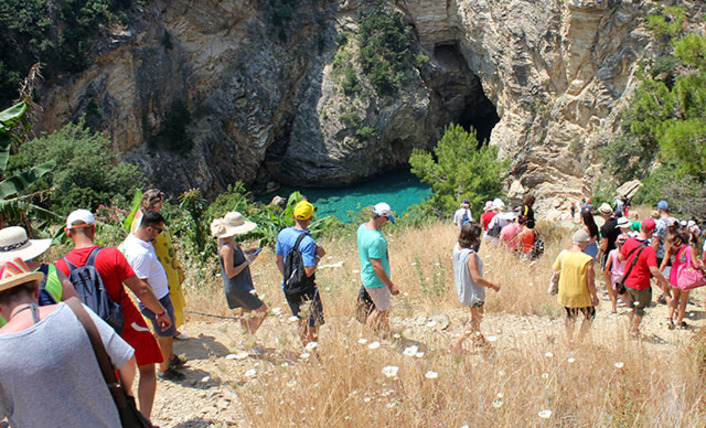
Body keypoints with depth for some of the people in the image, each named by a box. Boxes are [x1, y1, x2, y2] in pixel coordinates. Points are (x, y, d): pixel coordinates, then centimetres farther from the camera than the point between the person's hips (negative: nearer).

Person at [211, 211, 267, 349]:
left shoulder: (230, 240, 0)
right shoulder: (226, 248, -29)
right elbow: (230, 273, -26)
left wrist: (246, 252, 3)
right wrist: (248, 261, -21)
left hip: (242, 284, 10)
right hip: (236, 287, -10)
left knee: (246, 311, 24)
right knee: (261, 310, -1)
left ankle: (246, 340, 42)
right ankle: (249, 342, 13)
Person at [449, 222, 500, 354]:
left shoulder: (457, 247, -9)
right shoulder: (471, 255, -33)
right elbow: (477, 279, -31)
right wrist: (492, 285, -16)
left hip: (463, 288, 8)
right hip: (473, 292, -8)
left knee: (475, 315, 30)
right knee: (476, 319, 11)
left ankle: (477, 336, 52)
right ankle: (457, 344, 11)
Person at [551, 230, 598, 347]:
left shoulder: (563, 254, -9)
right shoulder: (587, 260, -21)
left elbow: (554, 269, 5)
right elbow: (590, 283, -18)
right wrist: (595, 297, -3)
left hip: (565, 294, 4)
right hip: (581, 296, -4)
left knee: (570, 317, 26)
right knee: (590, 315, 24)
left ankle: (569, 341, 38)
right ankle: (580, 340, 28)